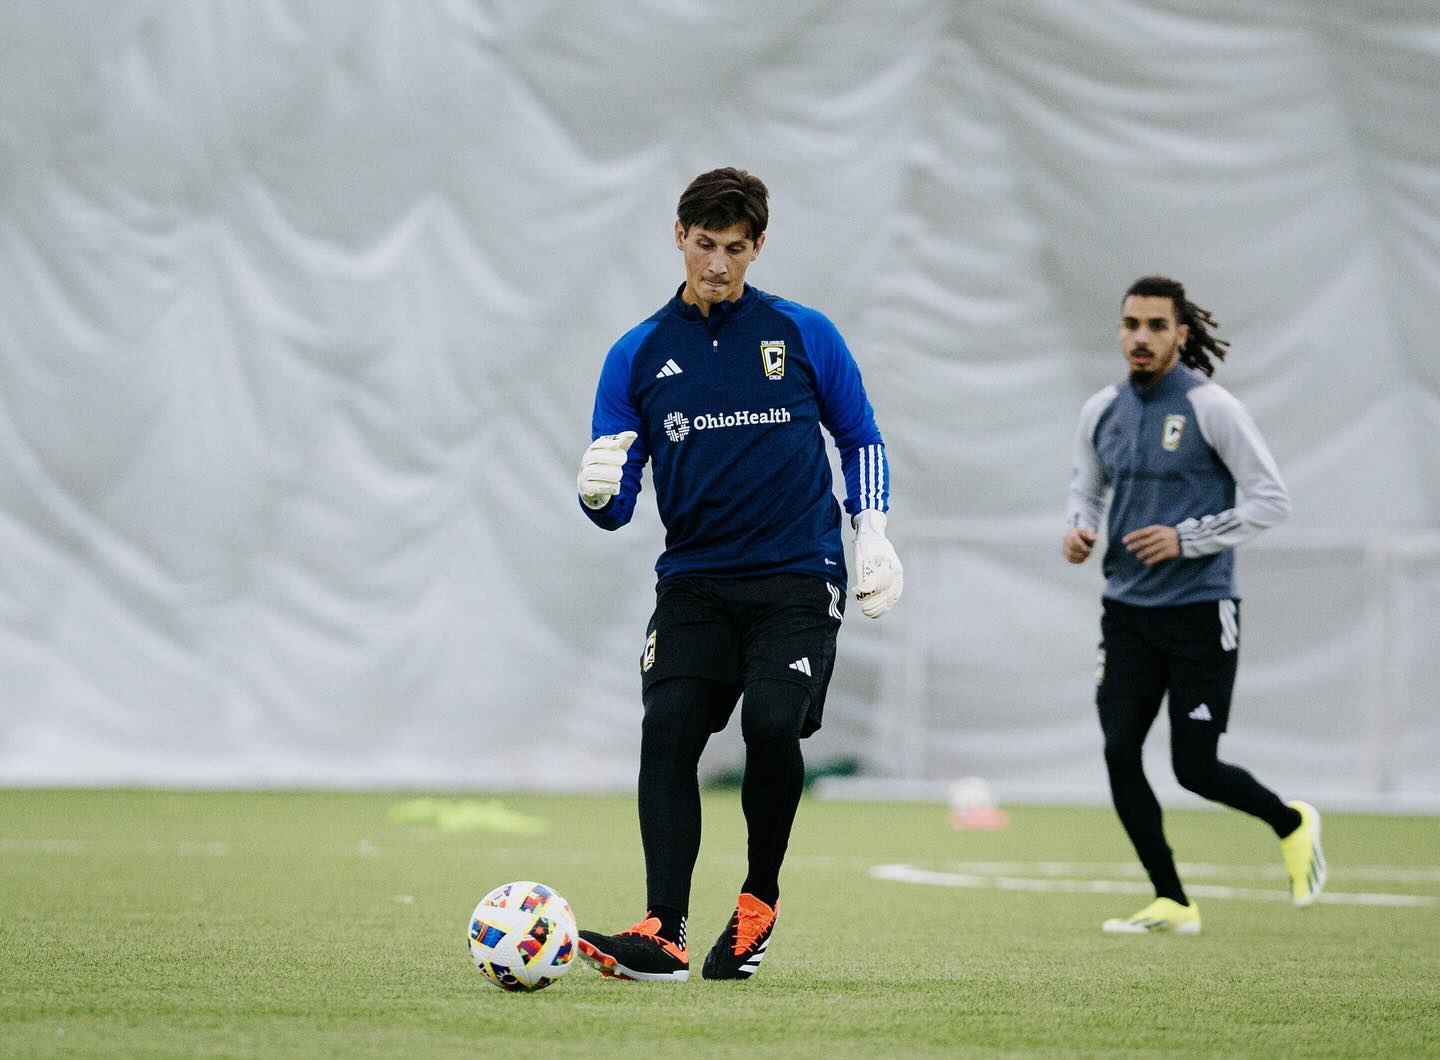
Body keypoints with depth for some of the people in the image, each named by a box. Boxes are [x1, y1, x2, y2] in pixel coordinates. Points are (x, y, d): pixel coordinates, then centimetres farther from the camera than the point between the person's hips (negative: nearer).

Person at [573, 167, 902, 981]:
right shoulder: (639, 356, 7)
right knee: (668, 732, -15)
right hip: (694, 579, 2)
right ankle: (665, 935, -17)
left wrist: (873, 534, 1)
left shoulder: (804, 335, 4)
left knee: (772, 724, -20)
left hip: (797, 577, -2)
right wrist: (600, 491, -17)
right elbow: (616, 505, 6)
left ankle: (761, 899, 2)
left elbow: (861, 440, 14)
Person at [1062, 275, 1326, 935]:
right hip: (1128, 609, 5)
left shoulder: (1210, 408, -10)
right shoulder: (1102, 412, 6)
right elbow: (1087, 487, 22)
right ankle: (1171, 903, 6)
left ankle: (1292, 824, 24)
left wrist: (1185, 539, -18)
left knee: (1195, 769, -6)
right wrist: (1077, 529, -1)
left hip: (1199, 611, -5)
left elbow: (1271, 498, -10)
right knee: (1119, 753, -6)